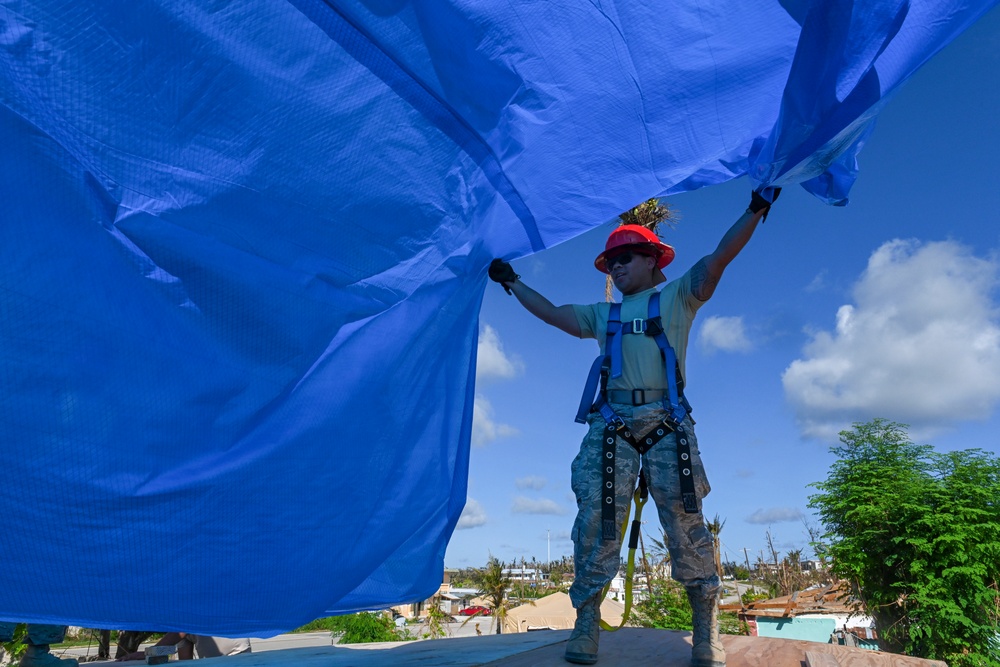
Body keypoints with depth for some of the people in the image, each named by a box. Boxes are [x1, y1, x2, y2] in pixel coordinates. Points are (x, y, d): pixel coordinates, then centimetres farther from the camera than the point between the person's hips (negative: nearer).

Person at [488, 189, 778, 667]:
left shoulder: (677, 297, 15)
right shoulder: (603, 315, 26)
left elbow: (720, 256, 3)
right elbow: (551, 313, 30)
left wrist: (756, 209, -6)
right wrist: (512, 282, 33)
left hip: (666, 425, -3)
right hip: (610, 426, 3)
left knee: (685, 522, -4)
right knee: (596, 520, -6)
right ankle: (586, 623, 0)